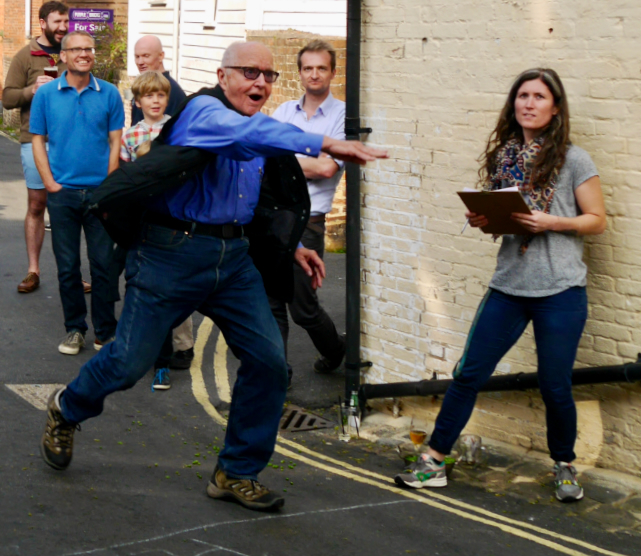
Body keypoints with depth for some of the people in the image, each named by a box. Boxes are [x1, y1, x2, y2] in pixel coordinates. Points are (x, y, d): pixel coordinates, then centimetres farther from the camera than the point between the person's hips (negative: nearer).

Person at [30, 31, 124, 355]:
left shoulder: (109, 94, 2)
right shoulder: (46, 94, 2)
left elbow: (115, 141, 4)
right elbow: (38, 141, 5)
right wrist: (50, 183, -3)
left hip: (100, 192, 0)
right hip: (62, 193, 0)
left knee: (103, 265, 3)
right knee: (67, 267, 6)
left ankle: (105, 332, 13)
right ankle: (74, 329, 18)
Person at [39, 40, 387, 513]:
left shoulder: (260, 138, 12)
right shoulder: (204, 112, -13)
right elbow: (250, 132, -36)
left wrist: (291, 247, 12)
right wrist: (326, 145, -45)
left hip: (233, 260, 7)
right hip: (173, 255, -7)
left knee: (268, 360, -3)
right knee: (129, 363, 2)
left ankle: (237, 473, 13)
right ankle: (67, 410, 36)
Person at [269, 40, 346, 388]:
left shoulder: (342, 116, -4)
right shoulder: (284, 111, 12)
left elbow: (327, 167, -15)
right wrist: (306, 165, -12)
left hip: (305, 222, -5)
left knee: (303, 306, 2)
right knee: (270, 303, 6)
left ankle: (335, 349, 29)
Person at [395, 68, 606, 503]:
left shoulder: (573, 160, -3)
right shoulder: (502, 156, 10)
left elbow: (597, 220, -2)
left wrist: (551, 223, -16)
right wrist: (482, 220, -3)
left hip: (560, 291, -4)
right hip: (509, 286, 4)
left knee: (555, 386, 2)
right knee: (469, 373, 2)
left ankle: (565, 466, 26)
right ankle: (434, 462, 11)